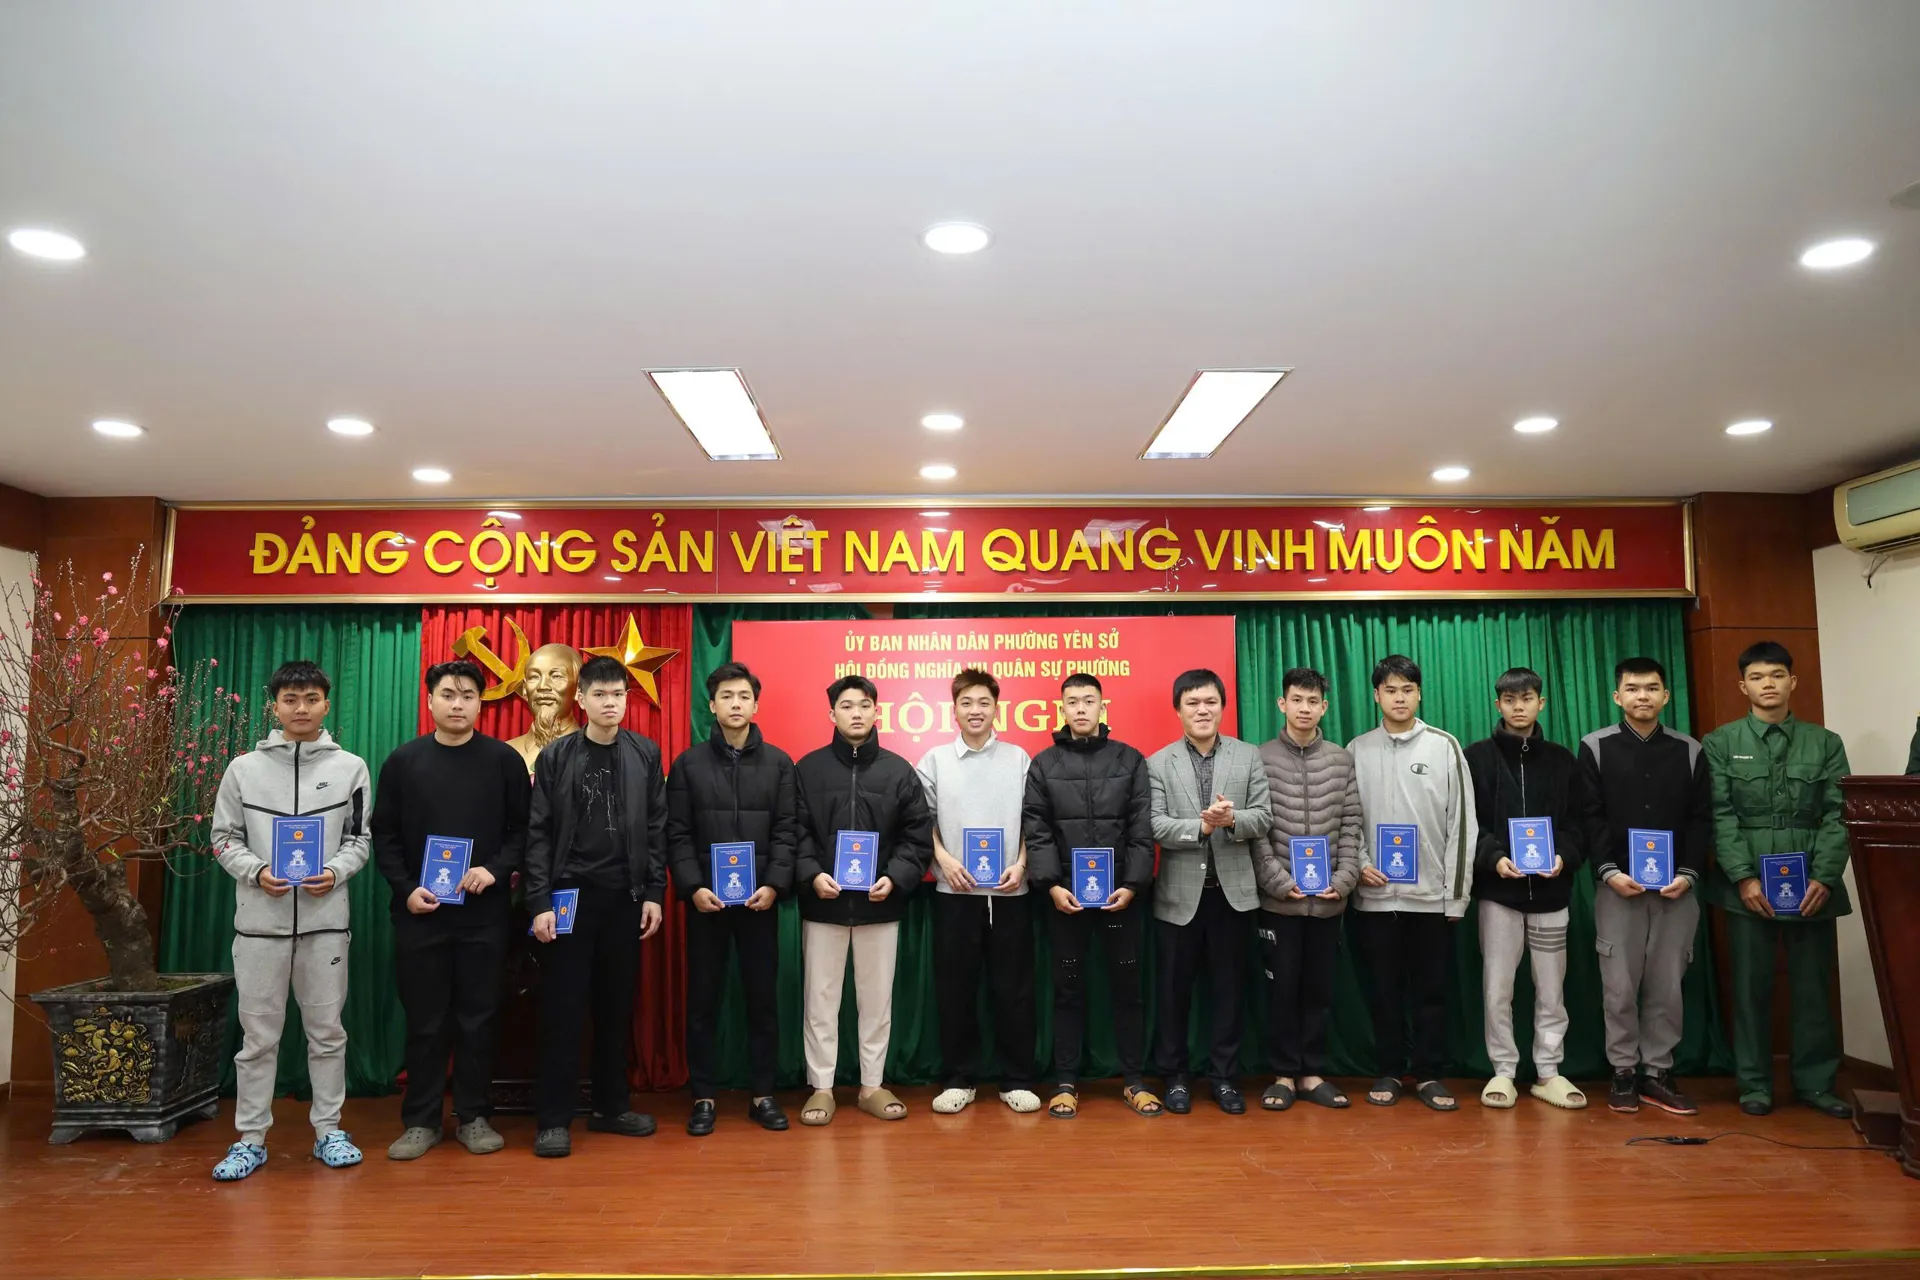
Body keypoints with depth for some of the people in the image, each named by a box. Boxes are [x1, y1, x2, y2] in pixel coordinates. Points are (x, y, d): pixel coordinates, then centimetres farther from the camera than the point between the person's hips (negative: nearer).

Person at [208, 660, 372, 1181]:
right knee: (258, 1034, 6)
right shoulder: (244, 768, 5)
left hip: (326, 919, 0)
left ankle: (328, 1130, 19)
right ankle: (251, 1138, 18)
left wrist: (335, 872, -12)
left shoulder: (350, 767, 5)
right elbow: (225, 839, 7)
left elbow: (359, 839, 6)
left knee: (327, 1030, 7)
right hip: (259, 920, 0)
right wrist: (257, 871, -11)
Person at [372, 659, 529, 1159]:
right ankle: (421, 1120, 19)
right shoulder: (403, 760, 5)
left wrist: (494, 870, -14)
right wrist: (406, 889, -7)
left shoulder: (504, 760, 2)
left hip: (484, 912, 0)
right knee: (425, 1020, 7)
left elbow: (523, 830, 2)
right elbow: (385, 836, 6)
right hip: (420, 912, 1)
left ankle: (473, 1116, 18)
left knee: (479, 1018, 6)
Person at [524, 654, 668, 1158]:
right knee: (562, 1009, 1)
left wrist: (654, 894, -1)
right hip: (569, 895, -2)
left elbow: (656, 829, 4)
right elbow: (539, 833, -3)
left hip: (625, 898, 2)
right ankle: (552, 1118, 10)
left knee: (617, 1006, 9)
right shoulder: (555, 756, -1)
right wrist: (539, 902, -9)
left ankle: (611, 1106, 21)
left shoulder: (645, 753, 4)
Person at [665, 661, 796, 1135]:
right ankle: (704, 1096, 18)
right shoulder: (689, 762, 3)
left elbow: (788, 831, 0)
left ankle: (763, 1094, 18)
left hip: (760, 899, 0)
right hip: (706, 899, 0)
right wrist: (692, 886, -12)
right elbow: (677, 834, 0)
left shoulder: (778, 762, 4)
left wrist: (775, 884, -11)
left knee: (762, 996, 6)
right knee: (703, 999, 6)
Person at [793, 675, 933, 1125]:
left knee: (877, 1000, 10)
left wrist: (895, 878, -11)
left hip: (880, 905, 1)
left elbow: (919, 836, 2)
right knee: (821, 1000, 6)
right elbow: (795, 833, -2)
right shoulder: (808, 768, 1)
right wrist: (811, 874, -16)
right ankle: (821, 1087, 19)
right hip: (823, 903, -1)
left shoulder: (899, 771, 4)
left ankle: (873, 1085, 23)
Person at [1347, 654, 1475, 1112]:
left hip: (1432, 894, -1)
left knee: (1431, 989, 7)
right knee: (1384, 989, 9)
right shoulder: (1357, 750, 3)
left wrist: (1458, 893, -3)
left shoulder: (1445, 746, 0)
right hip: (1375, 895, 1)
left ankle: (1427, 1074, 20)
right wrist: (1359, 865, -6)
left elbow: (1462, 822, 0)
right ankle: (1390, 1072, 21)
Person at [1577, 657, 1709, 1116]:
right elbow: (1590, 818, -2)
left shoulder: (1689, 750, 8)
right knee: (1620, 987, 2)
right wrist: (1608, 871, -13)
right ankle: (1624, 1072, 13)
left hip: (1676, 888, 2)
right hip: (1618, 887, -2)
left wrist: (1689, 873, -8)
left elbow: (1701, 820, 5)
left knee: (1667, 987, 6)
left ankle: (1657, 1073, 17)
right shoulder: (1596, 747, 2)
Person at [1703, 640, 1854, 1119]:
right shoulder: (1720, 743, 4)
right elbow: (1720, 816, -3)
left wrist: (1824, 878, -10)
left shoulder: (1825, 743, 9)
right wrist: (1744, 877, -13)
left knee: (1815, 986, 6)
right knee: (1752, 986, 4)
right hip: (1748, 887, -1)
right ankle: (1755, 1083, 13)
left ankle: (1816, 1082, 19)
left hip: (1812, 887, 2)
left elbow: (1837, 816, 2)